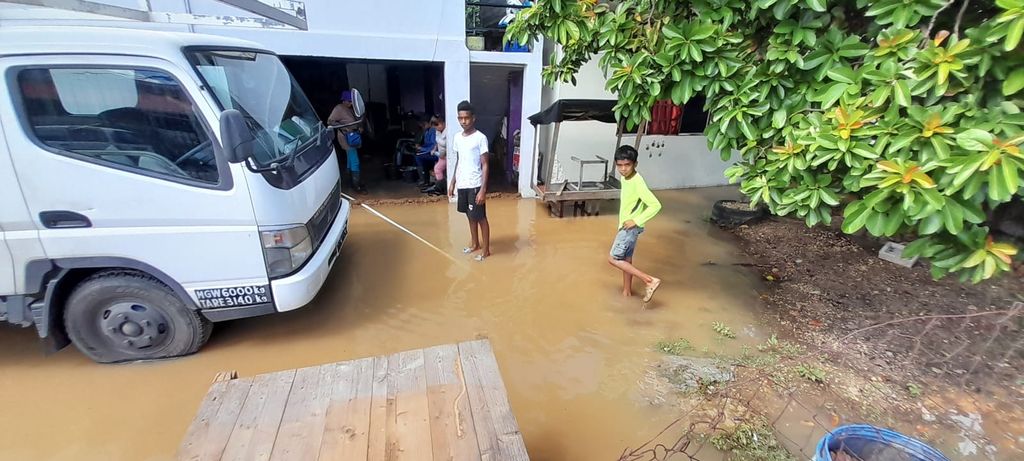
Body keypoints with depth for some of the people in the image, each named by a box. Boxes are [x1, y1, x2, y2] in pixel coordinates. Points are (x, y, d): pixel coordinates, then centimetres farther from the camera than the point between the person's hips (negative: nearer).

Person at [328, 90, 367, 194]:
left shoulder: (351, 108, 11)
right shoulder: (338, 109, -13)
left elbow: (357, 120, 20)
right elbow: (330, 121, -16)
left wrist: (360, 127, 0)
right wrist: (343, 127, -26)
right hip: (346, 138, -9)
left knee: (351, 161, 17)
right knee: (355, 161, -11)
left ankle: (354, 182, 27)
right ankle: (357, 185, -7)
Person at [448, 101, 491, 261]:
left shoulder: (480, 138, -12)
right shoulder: (457, 138, 7)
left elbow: (485, 165, -13)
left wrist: (483, 189, -18)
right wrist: (453, 182, 14)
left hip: (475, 185, -6)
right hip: (462, 185, 7)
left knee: (480, 217, 3)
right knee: (470, 215, 19)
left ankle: (486, 249, 16)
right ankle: (475, 243, 35)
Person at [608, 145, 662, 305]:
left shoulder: (637, 182, -25)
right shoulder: (625, 177, 3)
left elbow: (656, 205, -29)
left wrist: (636, 221, -26)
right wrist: (622, 222, 15)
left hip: (631, 227, -9)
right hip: (625, 225, 9)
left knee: (613, 258, -6)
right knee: (626, 258, 17)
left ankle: (650, 281, -6)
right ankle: (627, 290, 33)